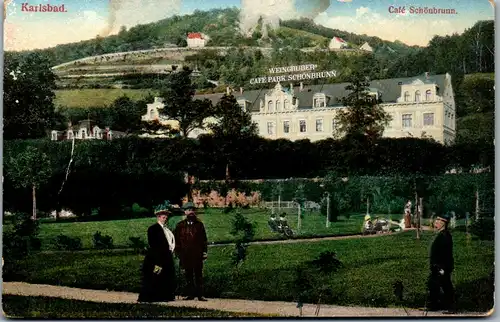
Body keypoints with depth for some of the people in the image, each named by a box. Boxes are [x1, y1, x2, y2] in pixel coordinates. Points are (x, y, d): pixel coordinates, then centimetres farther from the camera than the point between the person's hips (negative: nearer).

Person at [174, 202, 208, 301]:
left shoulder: (199, 224, 10)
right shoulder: (180, 225, 7)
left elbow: (204, 239, 11)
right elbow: (177, 240, 8)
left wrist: (204, 251, 3)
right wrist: (178, 253, 2)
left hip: (198, 255, 0)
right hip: (186, 255, 0)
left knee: (199, 275, 1)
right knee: (188, 275, 4)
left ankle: (200, 295, 3)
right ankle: (191, 294, 11)